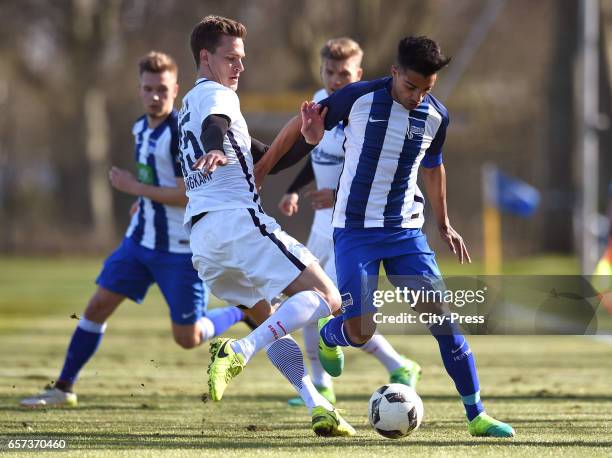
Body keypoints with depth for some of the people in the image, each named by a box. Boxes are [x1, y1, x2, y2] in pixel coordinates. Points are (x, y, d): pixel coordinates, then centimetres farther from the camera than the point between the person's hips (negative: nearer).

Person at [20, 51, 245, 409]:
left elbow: (188, 195, -24)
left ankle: (246, 310, 24)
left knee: (187, 338, -1)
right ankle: (63, 388, 10)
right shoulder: (142, 128, 7)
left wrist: (135, 188, -19)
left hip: (181, 248, -7)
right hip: (141, 241, 7)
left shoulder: (182, 132, -19)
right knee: (98, 306, 1)